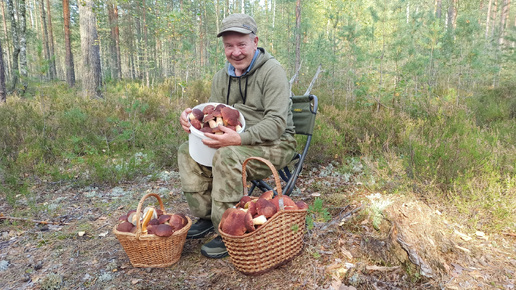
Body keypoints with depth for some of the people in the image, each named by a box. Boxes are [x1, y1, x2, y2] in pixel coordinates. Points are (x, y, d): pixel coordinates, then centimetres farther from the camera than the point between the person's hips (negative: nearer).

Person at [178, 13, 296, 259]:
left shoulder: (272, 70, -14)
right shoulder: (222, 77, 7)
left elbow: (277, 123, -23)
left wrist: (240, 139, -38)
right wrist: (191, 119, -12)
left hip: (274, 145, -7)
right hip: (237, 142, 7)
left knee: (227, 155, -33)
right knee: (187, 150, -5)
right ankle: (206, 216, 4)